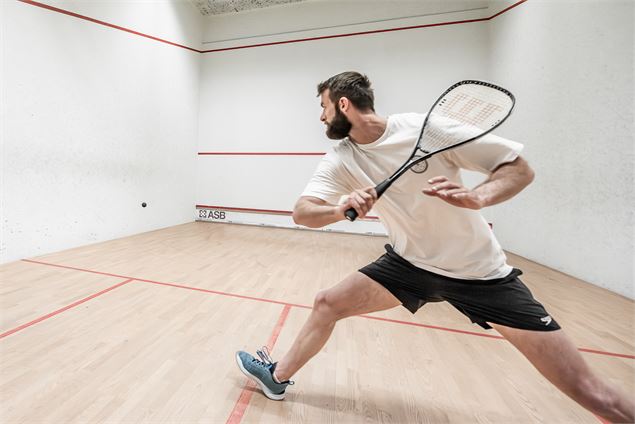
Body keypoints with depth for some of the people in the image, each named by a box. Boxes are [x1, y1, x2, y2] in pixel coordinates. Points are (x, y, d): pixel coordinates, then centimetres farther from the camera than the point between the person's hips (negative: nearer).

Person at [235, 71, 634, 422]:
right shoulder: (340, 160, -4)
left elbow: (520, 168, -9)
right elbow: (302, 212, -10)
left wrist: (477, 197, -31)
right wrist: (341, 208, -31)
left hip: (480, 269, -2)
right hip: (409, 262, 3)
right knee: (327, 303, 1)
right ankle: (277, 377, 26)